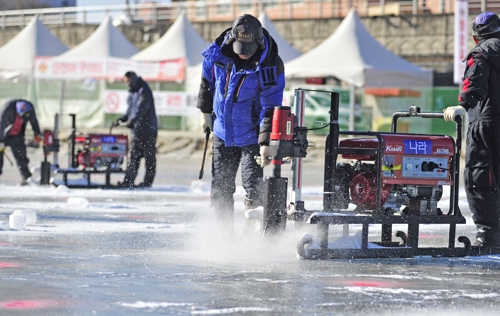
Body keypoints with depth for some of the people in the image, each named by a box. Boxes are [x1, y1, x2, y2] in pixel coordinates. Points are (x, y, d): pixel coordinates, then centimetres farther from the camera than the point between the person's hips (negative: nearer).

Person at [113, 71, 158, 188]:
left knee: (149, 157, -1)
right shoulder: (132, 93, 17)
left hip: (148, 129, -9)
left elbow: (141, 108, -24)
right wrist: (121, 119, 8)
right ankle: (128, 181, 3)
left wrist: (132, 121, -33)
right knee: (134, 156, 5)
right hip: (136, 130, 9)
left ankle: (148, 181, 2)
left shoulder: (144, 91, -12)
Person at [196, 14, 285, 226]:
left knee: (253, 187, -13)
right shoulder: (217, 52, -11)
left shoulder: (269, 65, -21)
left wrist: (266, 142, -26)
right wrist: (205, 111, 15)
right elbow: (207, 81, 9)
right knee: (220, 188, 10)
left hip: (252, 135, -4)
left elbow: (270, 107, -20)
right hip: (222, 132, 4)